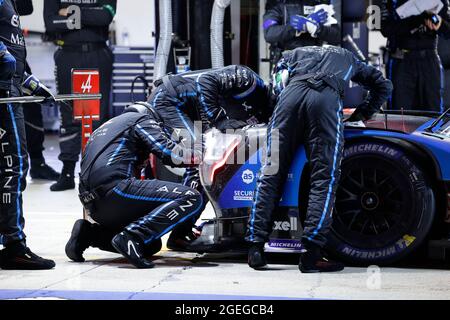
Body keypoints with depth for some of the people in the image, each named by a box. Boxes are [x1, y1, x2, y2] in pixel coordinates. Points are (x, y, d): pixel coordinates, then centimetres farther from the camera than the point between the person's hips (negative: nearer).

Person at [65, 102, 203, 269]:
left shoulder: (106, 126, 36)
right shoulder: (143, 119, 12)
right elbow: (169, 152, -3)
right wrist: (202, 152, 9)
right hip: (114, 187, -9)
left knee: (152, 244, 22)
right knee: (192, 198, -14)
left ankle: (89, 234, 8)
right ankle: (131, 237, -23)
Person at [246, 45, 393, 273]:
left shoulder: (294, 54, 41)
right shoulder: (348, 58, 42)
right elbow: (383, 85, 43)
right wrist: (363, 114, 50)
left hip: (292, 93, 2)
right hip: (327, 98, -2)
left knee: (271, 173, 5)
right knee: (324, 178, -2)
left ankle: (256, 247, 0)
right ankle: (311, 253, -13)